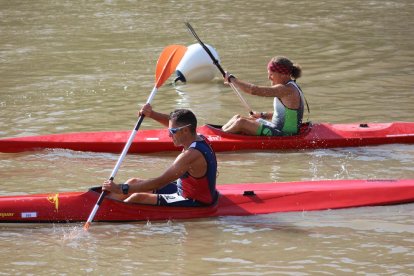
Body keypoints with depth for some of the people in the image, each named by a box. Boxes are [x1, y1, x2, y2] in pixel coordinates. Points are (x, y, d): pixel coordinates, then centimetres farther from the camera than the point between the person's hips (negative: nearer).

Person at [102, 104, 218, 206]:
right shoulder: (199, 139, -1)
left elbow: (159, 182, -30)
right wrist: (152, 114, 1)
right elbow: (173, 123, 20)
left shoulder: (191, 155, -30)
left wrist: (121, 188, -28)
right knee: (133, 182, 11)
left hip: (195, 204, -10)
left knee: (138, 198, -17)